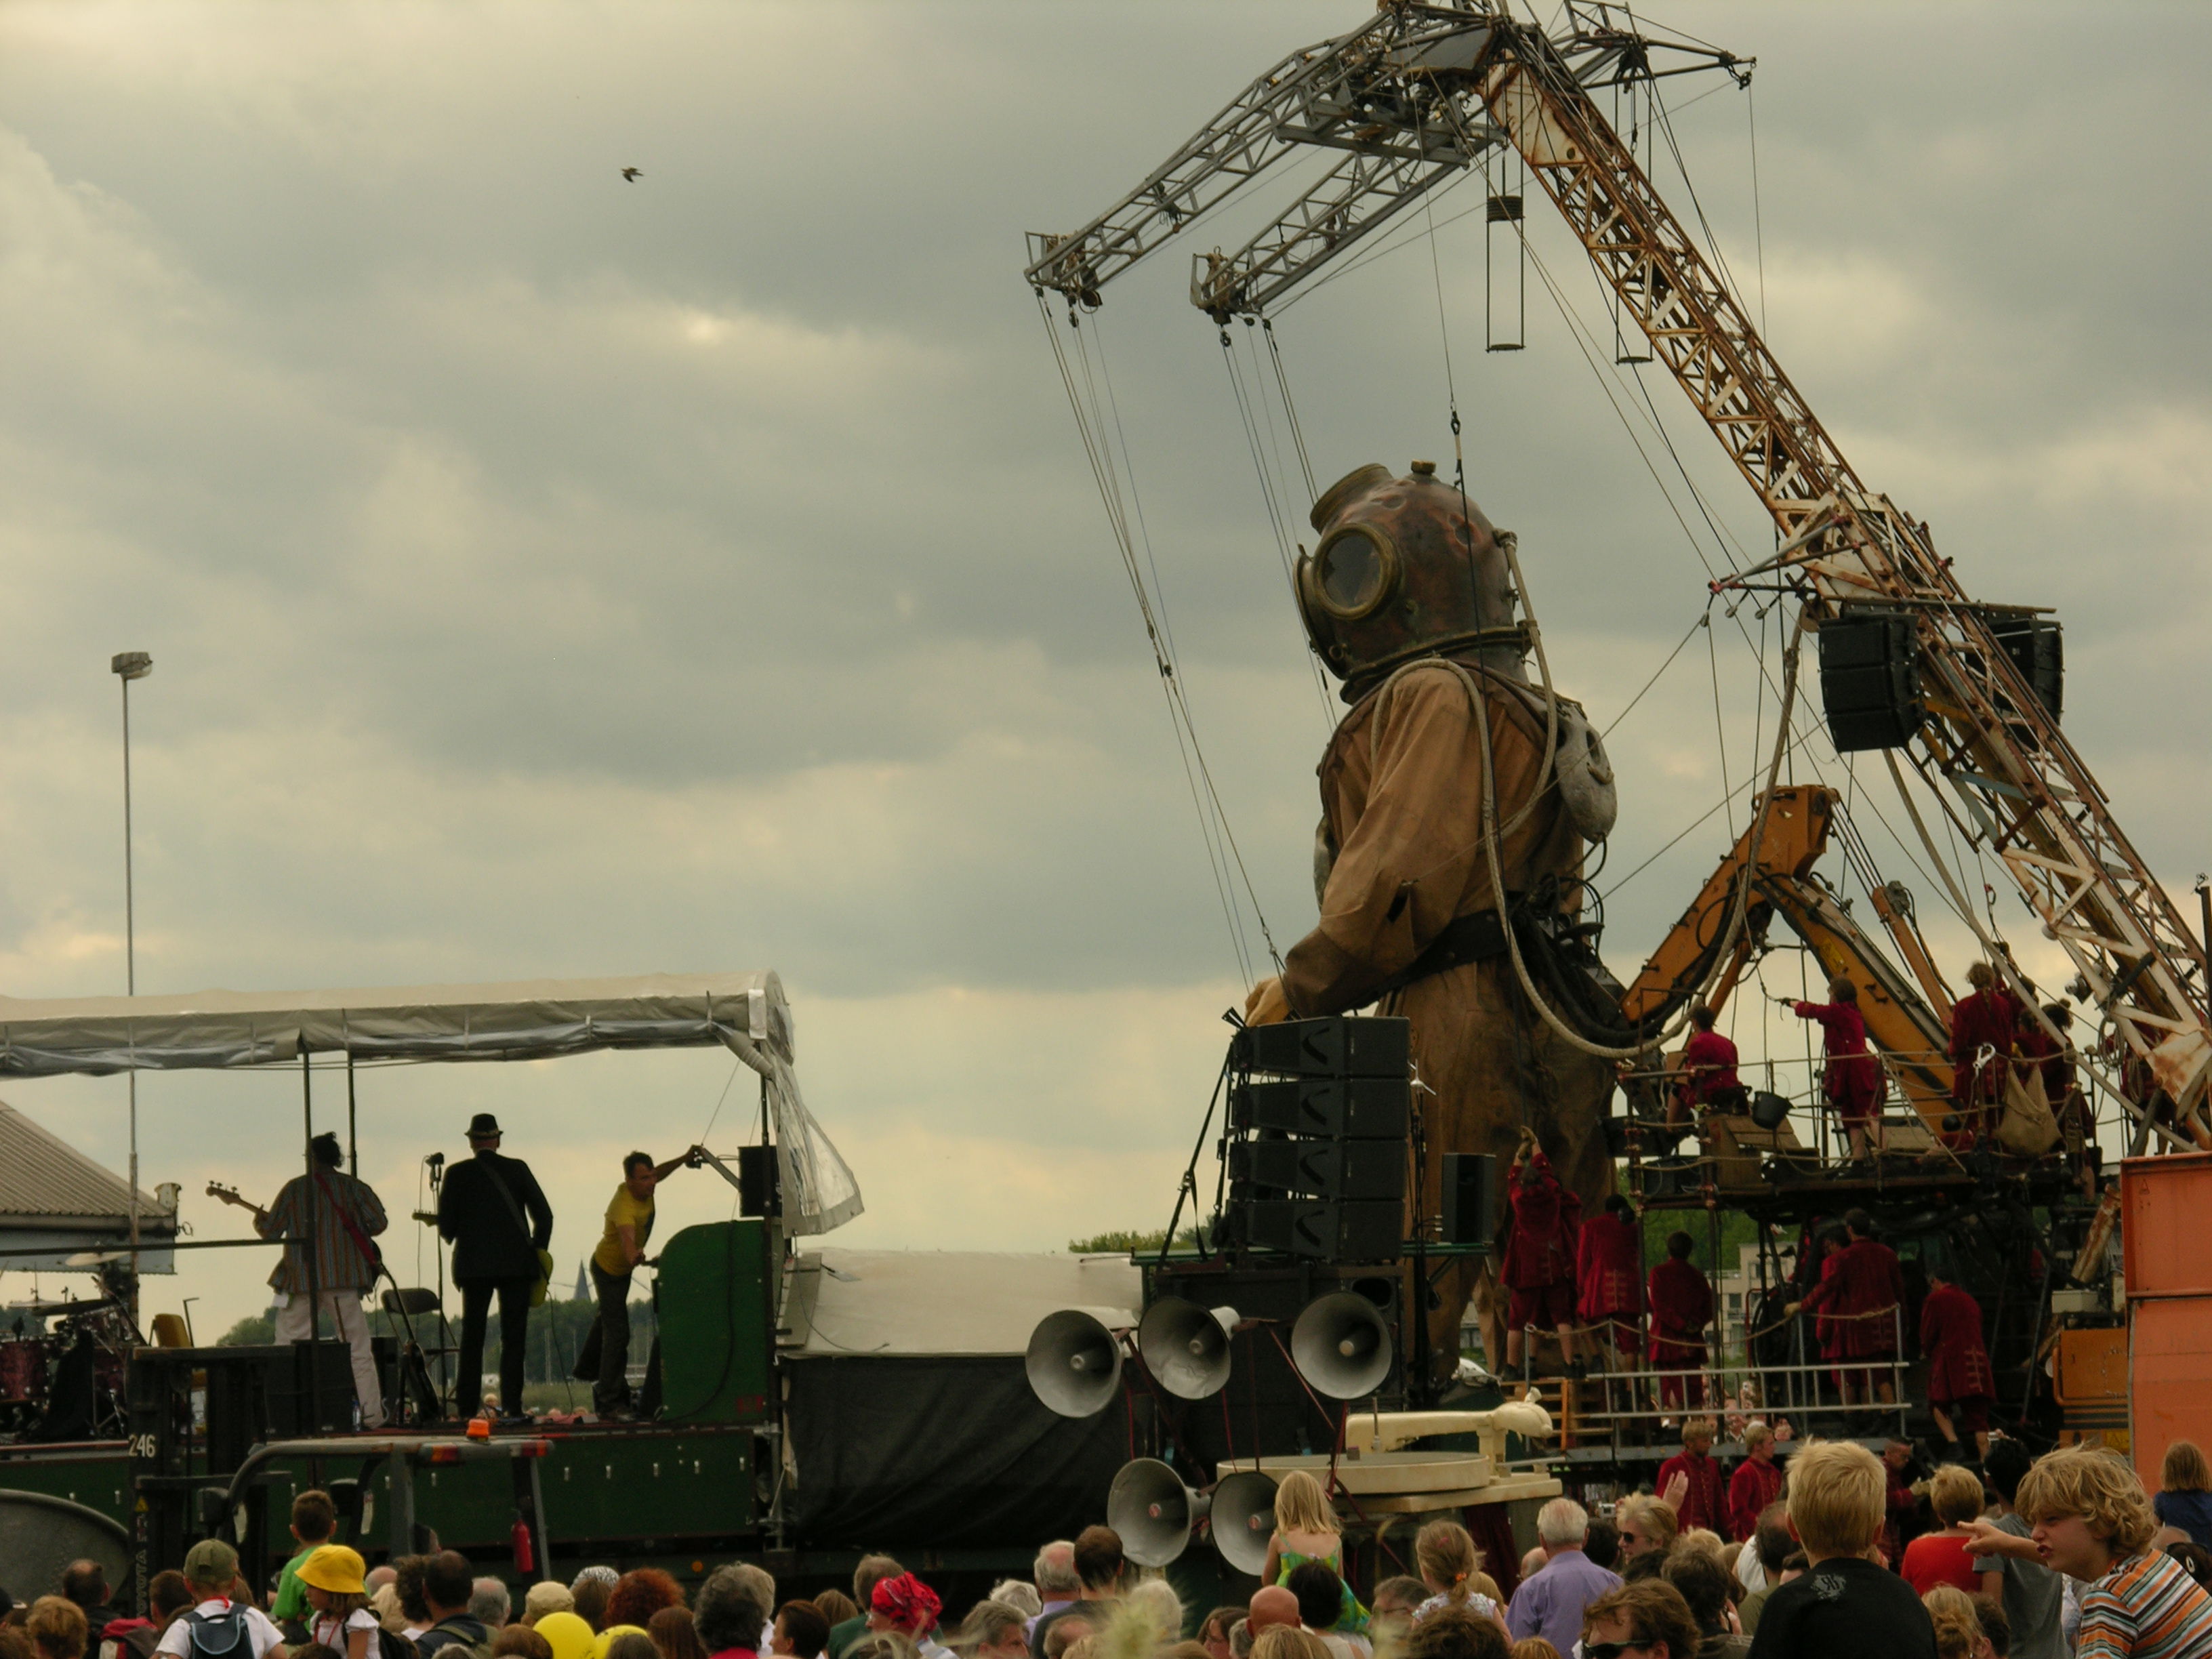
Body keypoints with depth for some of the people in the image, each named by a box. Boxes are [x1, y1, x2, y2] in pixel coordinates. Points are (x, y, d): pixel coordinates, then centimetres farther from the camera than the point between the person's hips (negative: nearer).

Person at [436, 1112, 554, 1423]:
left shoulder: (458, 1174, -2)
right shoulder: (518, 1169, 0)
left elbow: (445, 1225, -3)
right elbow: (544, 1215, -1)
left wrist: (454, 1238, 20)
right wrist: (537, 1251, 12)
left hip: (474, 1264, 0)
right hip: (516, 1263, 0)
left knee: (472, 1337, 9)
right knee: (514, 1337, 2)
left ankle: (467, 1405, 7)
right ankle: (512, 1403, -5)